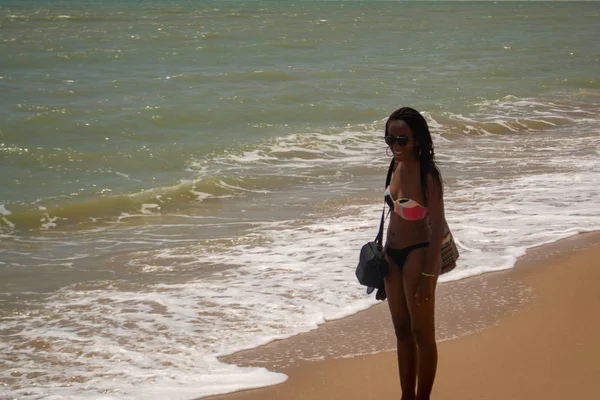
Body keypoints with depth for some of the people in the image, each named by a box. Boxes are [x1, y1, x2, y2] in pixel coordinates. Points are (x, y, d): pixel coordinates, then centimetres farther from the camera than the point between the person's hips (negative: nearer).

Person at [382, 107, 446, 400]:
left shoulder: (427, 175, -22)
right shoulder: (398, 167, 1)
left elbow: (437, 227, -20)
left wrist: (428, 275, -20)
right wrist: (384, 254, 16)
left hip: (417, 255, -8)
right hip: (393, 255, 8)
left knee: (422, 334, 5)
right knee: (402, 330, 18)